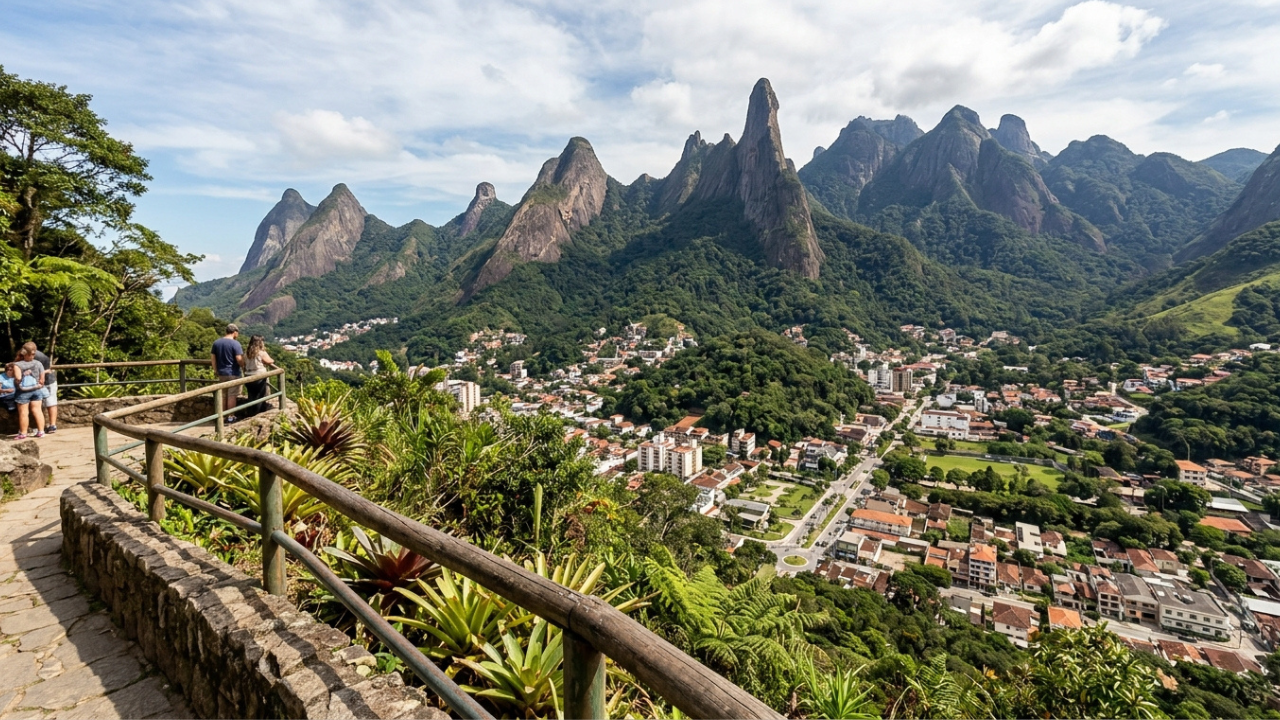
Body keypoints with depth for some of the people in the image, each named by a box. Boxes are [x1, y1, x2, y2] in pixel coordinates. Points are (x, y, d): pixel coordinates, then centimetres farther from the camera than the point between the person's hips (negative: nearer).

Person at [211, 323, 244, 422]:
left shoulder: (216, 342, 6)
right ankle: (230, 417, 4)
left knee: (223, 395, 13)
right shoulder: (235, 343, -13)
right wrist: (243, 365, 1)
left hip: (221, 373, 6)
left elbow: (213, 358, 10)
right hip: (233, 373, -6)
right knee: (232, 396, 0)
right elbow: (239, 359, -18)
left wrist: (215, 370, 18)